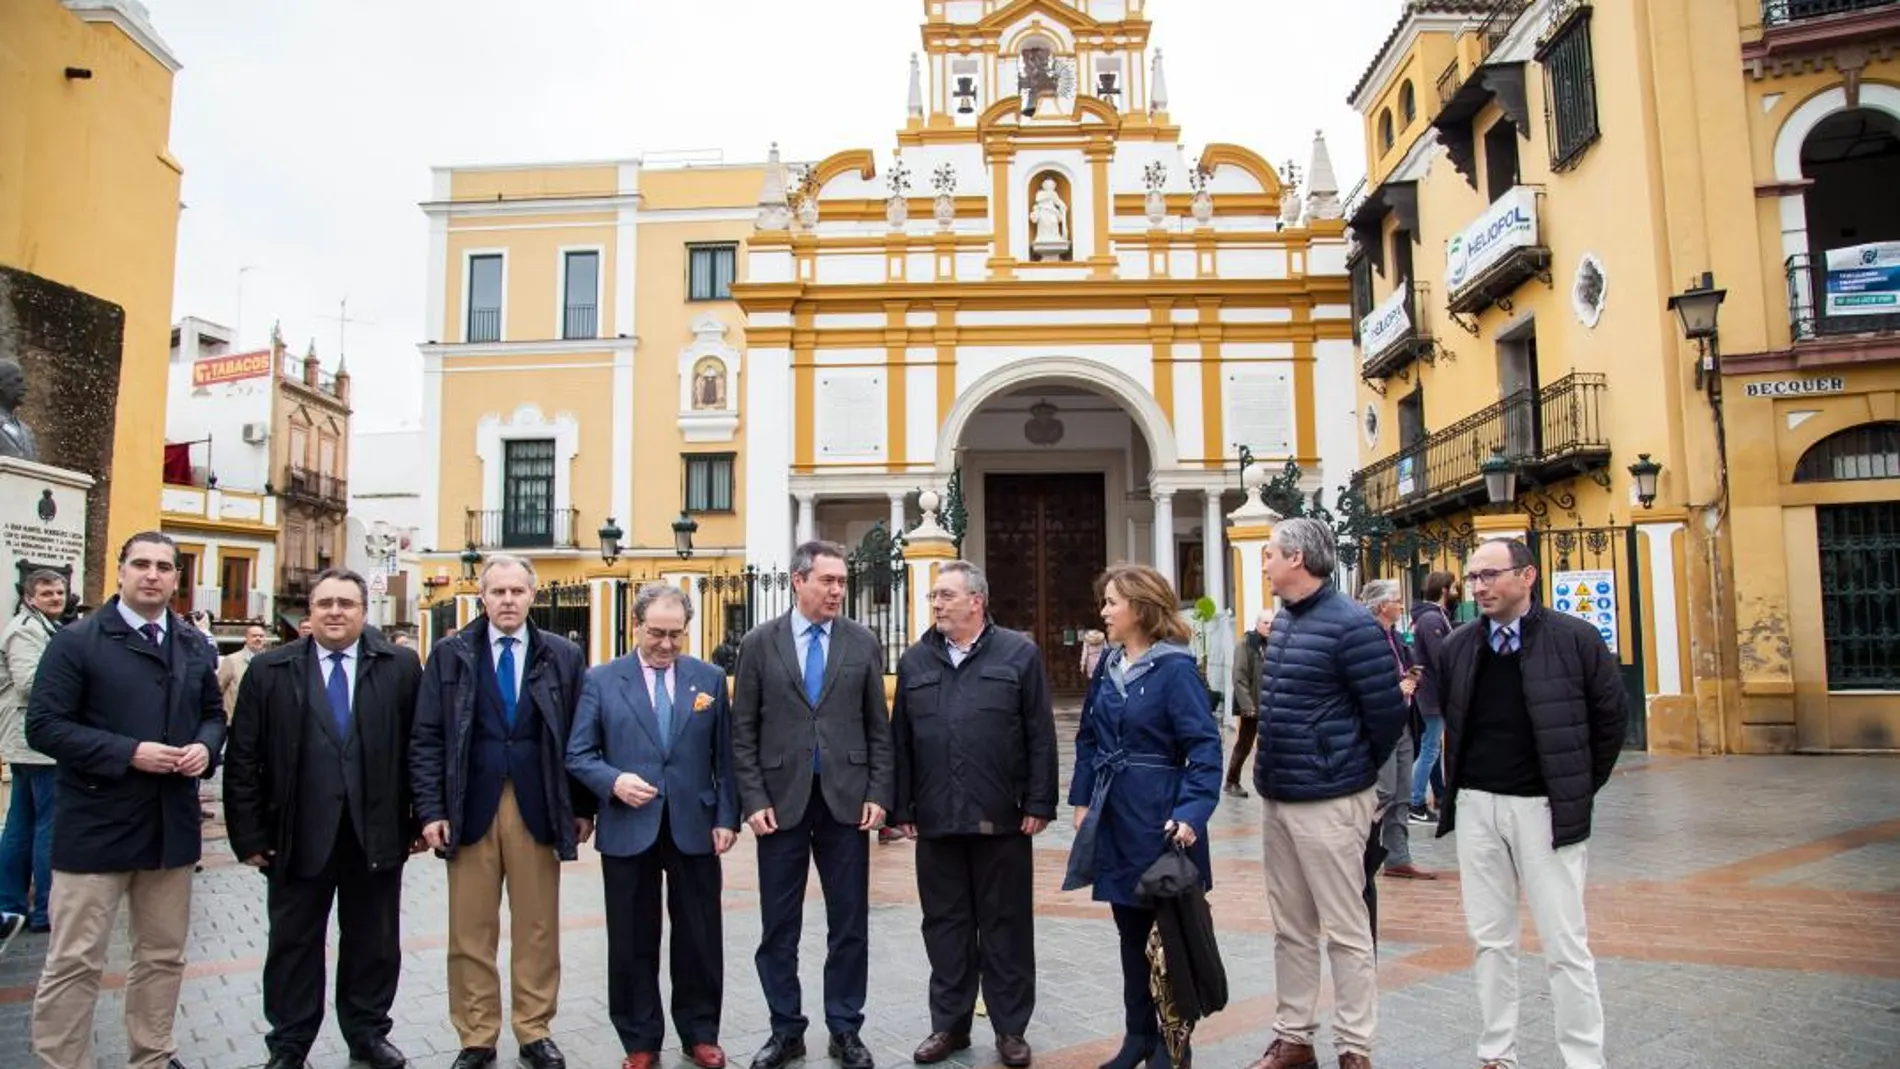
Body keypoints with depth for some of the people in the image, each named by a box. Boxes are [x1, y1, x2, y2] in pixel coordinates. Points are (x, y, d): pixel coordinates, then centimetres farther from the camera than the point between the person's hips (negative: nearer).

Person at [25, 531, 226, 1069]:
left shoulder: (195, 645, 9)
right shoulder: (76, 641, -7)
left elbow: (214, 714, 16)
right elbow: (44, 725, -13)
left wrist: (206, 747, -7)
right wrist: (128, 753, -21)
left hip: (172, 823, 5)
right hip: (96, 824, -5)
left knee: (163, 955, 16)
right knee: (74, 962, 2)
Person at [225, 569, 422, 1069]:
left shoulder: (401, 667, -1)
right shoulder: (269, 670, 0)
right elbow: (243, 760, 0)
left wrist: (420, 820, -1)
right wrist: (250, 835, -3)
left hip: (377, 835, 0)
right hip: (298, 835, 0)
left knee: (374, 944, 13)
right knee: (293, 945, 13)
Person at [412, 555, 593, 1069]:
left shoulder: (563, 656, 3)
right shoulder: (449, 654, 4)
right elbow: (427, 739, 2)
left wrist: (583, 808, 3)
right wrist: (431, 810, -5)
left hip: (538, 809, 0)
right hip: (471, 808, 0)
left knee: (538, 928, 8)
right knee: (470, 931, 7)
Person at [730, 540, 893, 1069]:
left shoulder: (863, 643, 3)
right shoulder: (759, 643, 0)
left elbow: (879, 727, 5)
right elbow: (743, 731, 1)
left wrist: (879, 794, -2)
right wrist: (753, 799, -6)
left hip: (846, 801, 1)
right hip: (781, 801, 0)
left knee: (849, 925, 8)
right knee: (778, 927, 8)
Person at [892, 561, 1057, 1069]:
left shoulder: (1019, 654, -1)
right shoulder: (915, 661, 9)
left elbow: (1040, 737, -3)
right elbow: (901, 740, 10)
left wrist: (1039, 804, -7)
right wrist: (903, 807, 7)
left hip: (1001, 818, -3)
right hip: (936, 819, 3)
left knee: (1006, 924, 7)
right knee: (945, 924, 11)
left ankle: (1011, 1028, 20)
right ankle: (949, 1024, 25)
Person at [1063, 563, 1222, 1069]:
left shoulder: (1174, 668, -14)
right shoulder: (1108, 665, 7)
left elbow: (1204, 747, -19)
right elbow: (1088, 737, 13)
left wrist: (1190, 813, -27)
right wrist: (1082, 799, 8)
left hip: (1158, 817, -7)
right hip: (1115, 817, 7)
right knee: (1130, 929, 16)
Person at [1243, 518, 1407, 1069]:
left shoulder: (1351, 625, -15)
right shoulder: (1282, 622, 10)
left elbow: (1388, 713, -13)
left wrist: (1354, 771, 0)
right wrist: (1272, 773, 16)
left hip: (1329, 802, -8)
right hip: (1277, 797, 8)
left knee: (1345, 931, 4)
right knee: (1290, 929, 16)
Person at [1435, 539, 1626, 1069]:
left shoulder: (1574, 638, -6)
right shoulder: (1457, 646, 5)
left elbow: (1612, 714, 2)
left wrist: (1580, 787, 5)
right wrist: (1460, 783, 11)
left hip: (1545, 808, -4)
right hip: (1476, 807, 4)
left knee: (1564, 944, 1)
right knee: (1490, 939, 12)